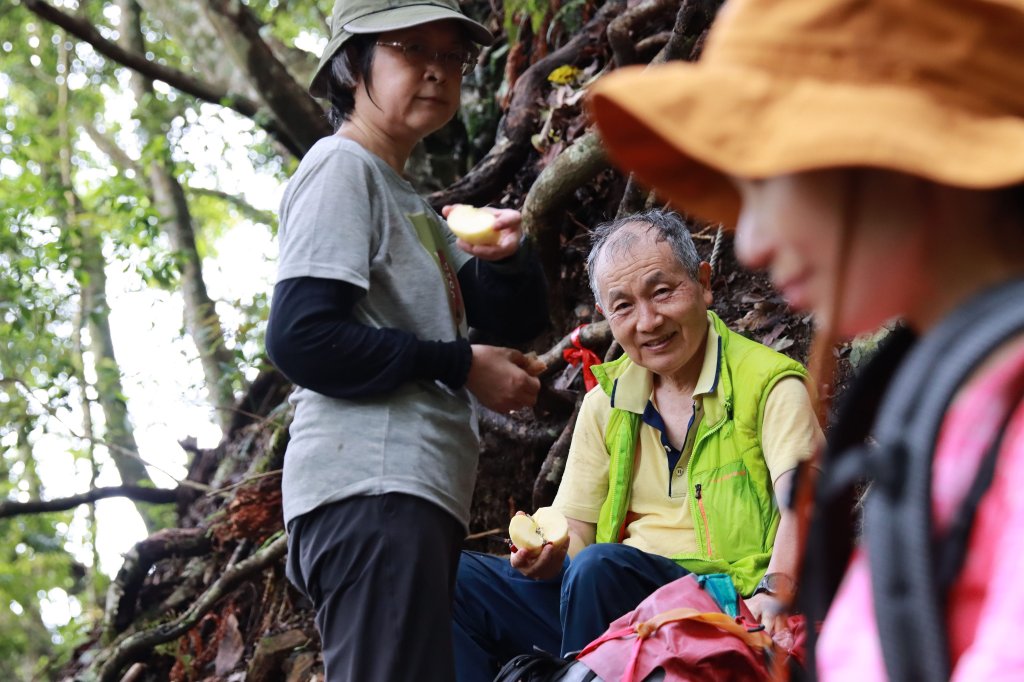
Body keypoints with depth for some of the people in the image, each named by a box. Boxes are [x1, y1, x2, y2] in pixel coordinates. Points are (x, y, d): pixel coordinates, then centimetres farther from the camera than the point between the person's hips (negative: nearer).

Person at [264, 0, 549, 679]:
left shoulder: (410, 202, 25)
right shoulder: (340, 170, -4)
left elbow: (519, 319, 23)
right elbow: (299, 336, -17)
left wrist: (506, 258, 0)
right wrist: (459, 365, -11)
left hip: (422, 494, 10)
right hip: (371, 490, -10)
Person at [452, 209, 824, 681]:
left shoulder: (767, 384, -2)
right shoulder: (606, 402, 16)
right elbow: (576, 527, 16)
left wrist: (776, 587, -37)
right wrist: (551, 553, -8)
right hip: (621, 604, 6)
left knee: (599, 565, -33)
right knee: (451, 579, -10)